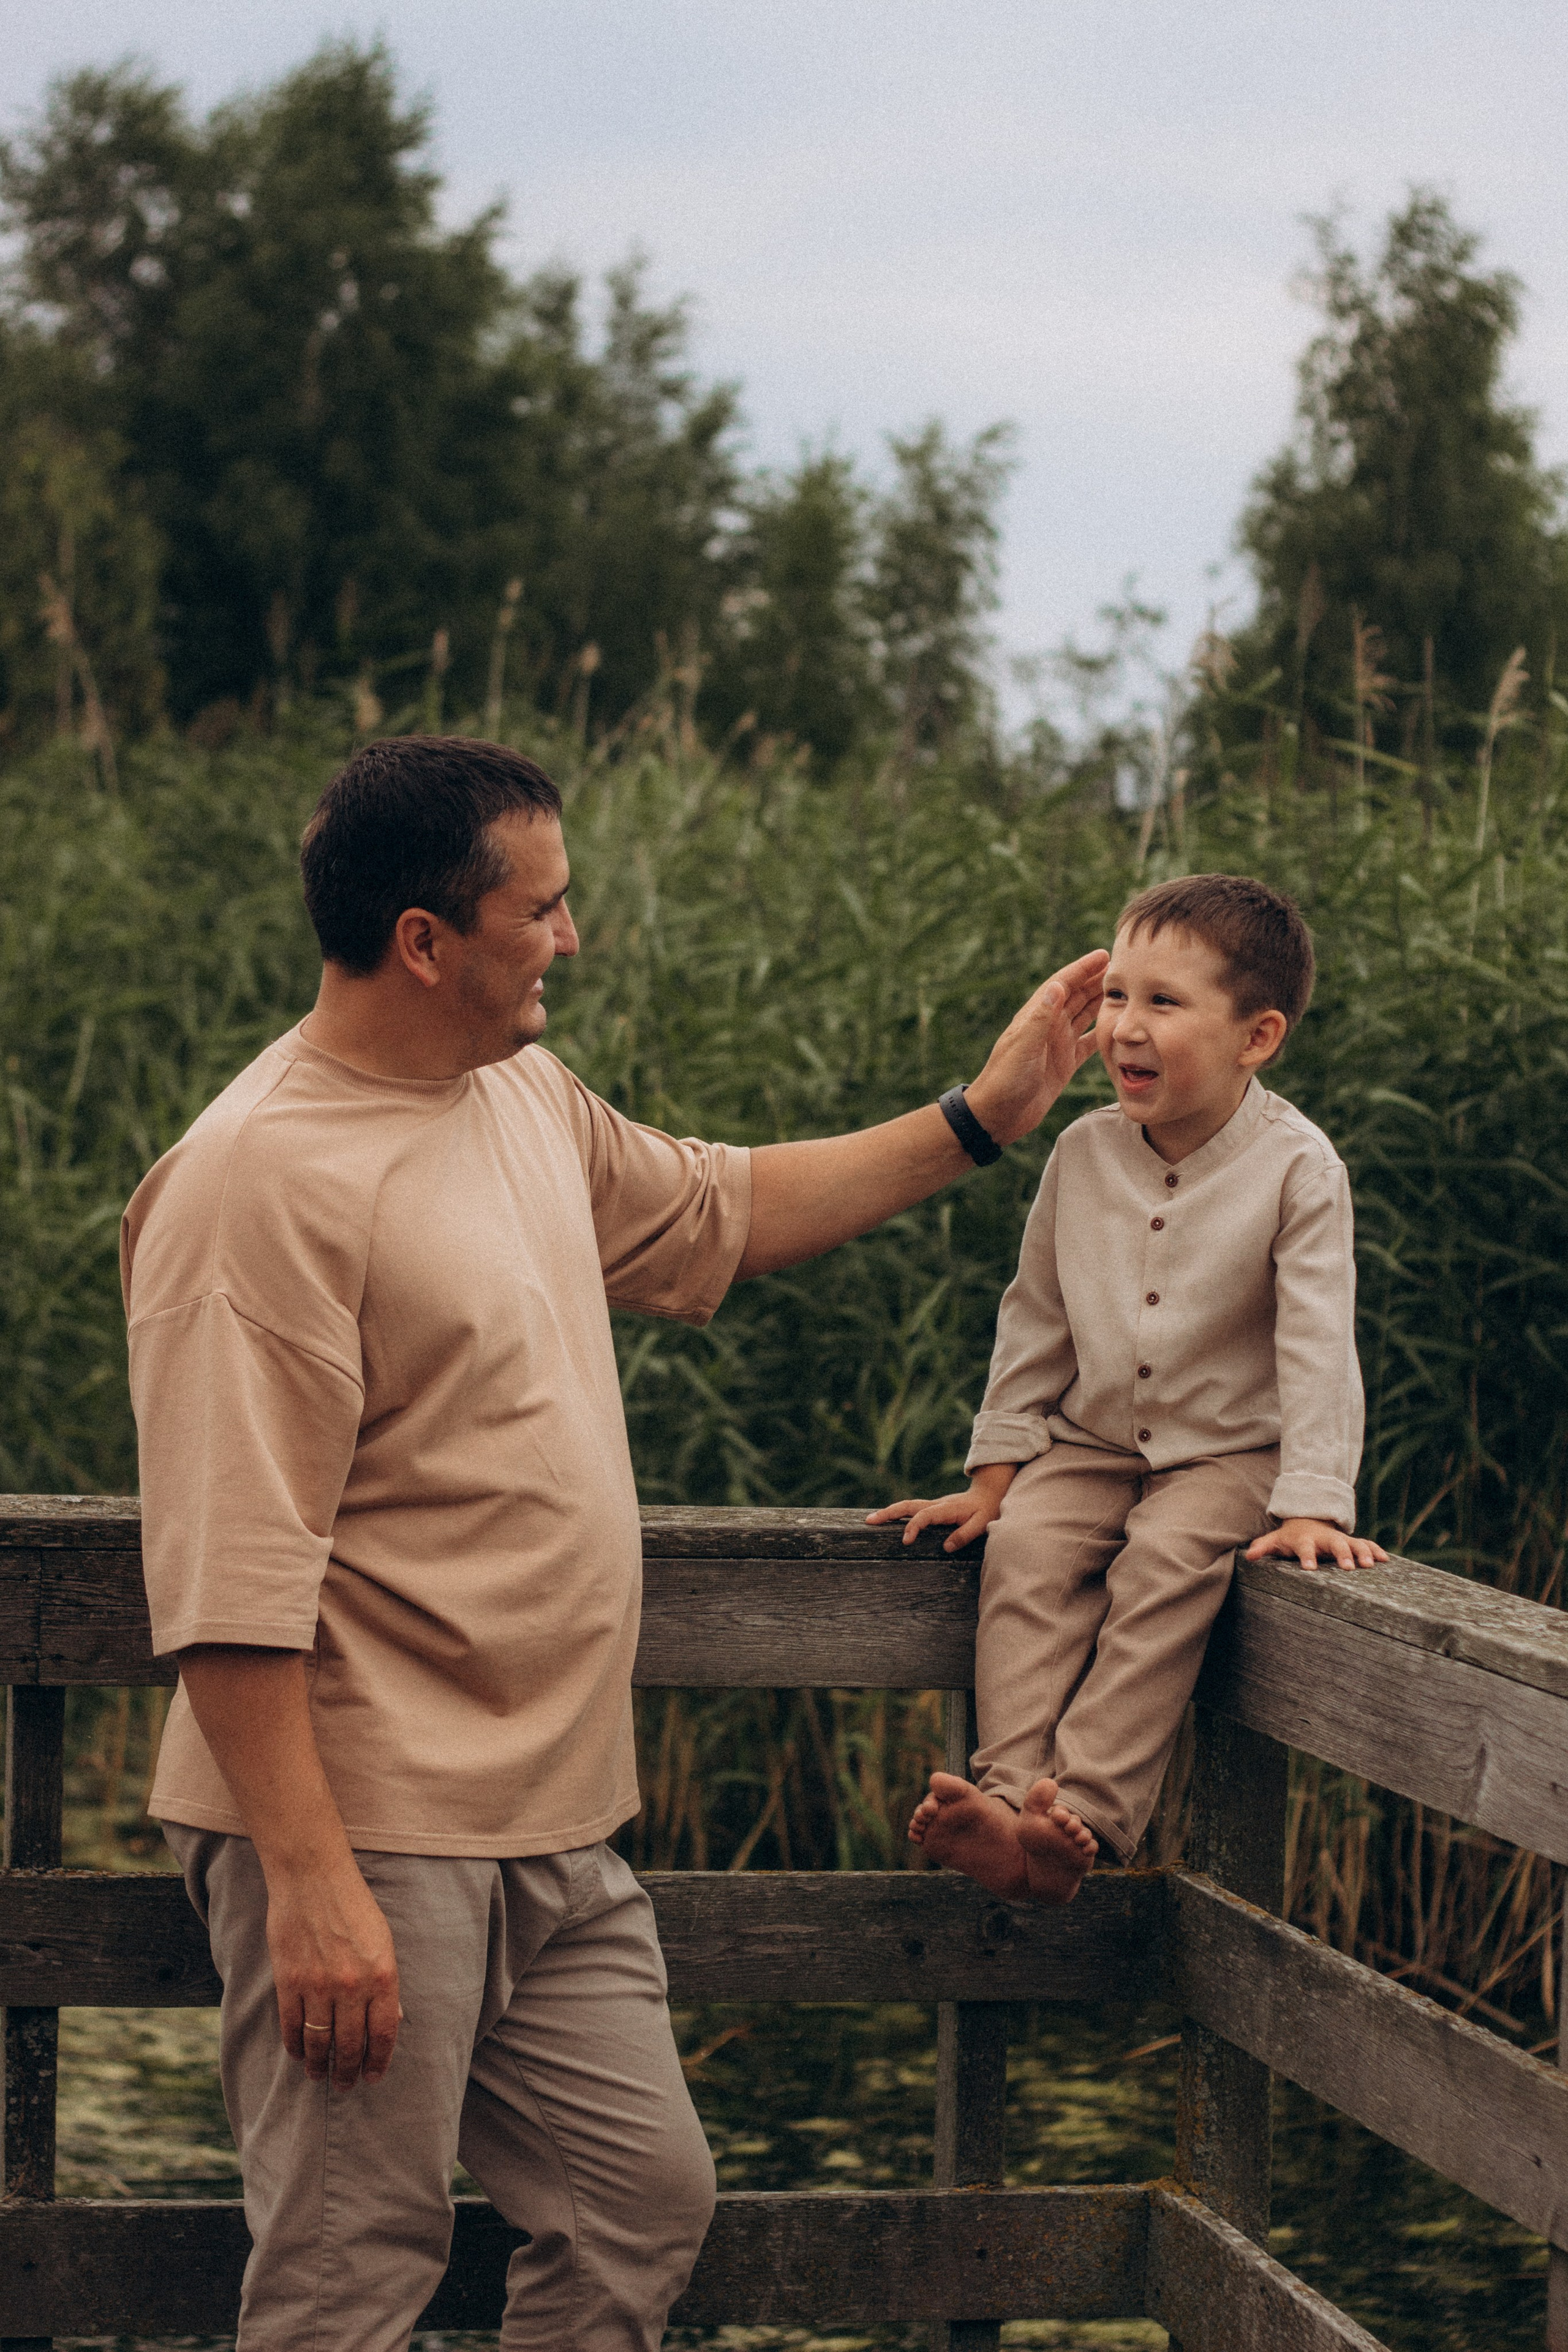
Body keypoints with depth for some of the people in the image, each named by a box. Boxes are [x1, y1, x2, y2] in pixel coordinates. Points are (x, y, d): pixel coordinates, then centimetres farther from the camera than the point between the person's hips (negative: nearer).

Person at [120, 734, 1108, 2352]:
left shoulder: (528, 1101, 11)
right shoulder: (259, 1182, -18)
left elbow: (723, 1213, 31)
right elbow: (231, 1580, -22)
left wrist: (978, 1121, 28)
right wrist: (310, 1883, -25)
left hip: (552, 1830, 9)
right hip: (370, 1837, -9)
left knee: (642, 2204, 13)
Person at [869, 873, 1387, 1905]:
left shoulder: (1296, 1166, -13)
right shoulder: (1085, 1153, -1)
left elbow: (1317, 1345, -15)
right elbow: (1036, 1324, 9)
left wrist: (1313, 1508, -22)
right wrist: (994, 1473, 8)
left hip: (1228, 1452, -4)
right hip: (1091, 1443, 4)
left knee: (1165, 1567, -30)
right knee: (1028, 1553, -23)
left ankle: (1082, 1817, -36)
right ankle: (1010, 1793, -32)